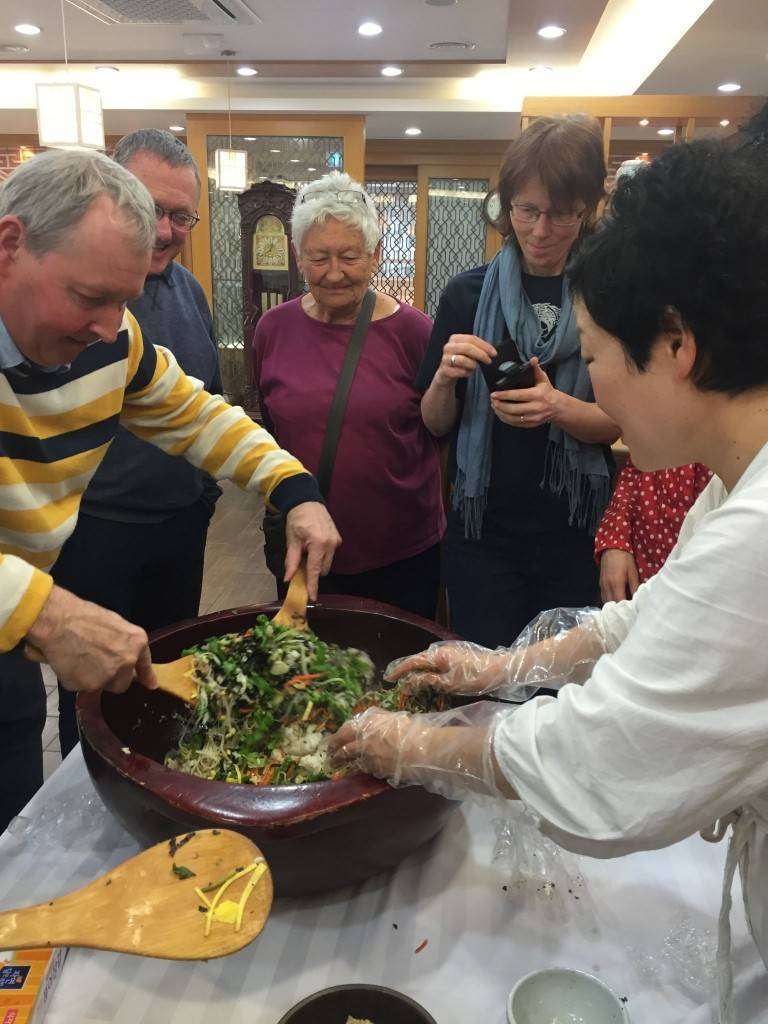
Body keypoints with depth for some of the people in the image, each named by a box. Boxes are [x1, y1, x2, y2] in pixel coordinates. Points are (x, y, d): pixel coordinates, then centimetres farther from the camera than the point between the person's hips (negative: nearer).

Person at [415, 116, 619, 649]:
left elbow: (621, 425, -3)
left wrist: (559, 408, -22)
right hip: (484, 530, 0)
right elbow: (436, 424, 3)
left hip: (577, 532, 0)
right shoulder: (468, 295, 0)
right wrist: (445, 379, -18)